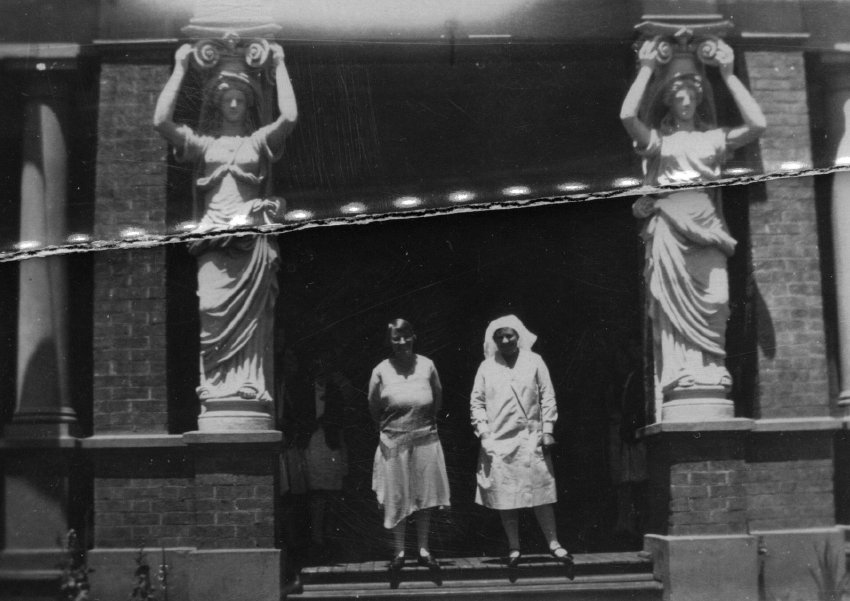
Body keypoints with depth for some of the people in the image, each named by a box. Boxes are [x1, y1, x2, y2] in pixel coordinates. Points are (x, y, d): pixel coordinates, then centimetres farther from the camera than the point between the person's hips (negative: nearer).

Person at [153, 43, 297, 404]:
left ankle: (251, 387, -9)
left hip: (252, 236, 0)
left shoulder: (260, 141, 18)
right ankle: (217, 388, -13)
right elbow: (161, 120, 4)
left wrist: (279, 66, 8)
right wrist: (180, 68, 9)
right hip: (213, 236, 0)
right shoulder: (200, 143, 19)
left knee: (251, 317, -8)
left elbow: (289, 116, 0)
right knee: (214, 312, -13)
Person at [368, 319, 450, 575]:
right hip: (394, 442, -1)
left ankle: (423, 549, 18)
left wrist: (427, 421, 10)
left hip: (425, 438, 1)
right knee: (396, 497, 5)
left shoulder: (427, 365, -2)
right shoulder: (381, 371, -6)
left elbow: (438, 398, 11)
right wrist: (388, 426, 9)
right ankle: (399, 551, 16)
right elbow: (374, 407, 6)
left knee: (425, 495, 7)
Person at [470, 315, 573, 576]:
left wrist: (548, 430, -2)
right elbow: (476, 402, 7)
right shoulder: (486, 367, 7)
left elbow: (547, 397, 4)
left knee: (541, 492, -2)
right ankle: (514, 548, 11)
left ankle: (553, 543, 4)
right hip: (498, 441, 1)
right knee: (505, 497, 3)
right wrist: (483, 433, -3)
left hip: (531, 438, -1)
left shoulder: (533, 361, 6)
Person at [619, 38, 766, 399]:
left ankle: (710, 377, -13)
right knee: (673, 302, -13)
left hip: (707, 225, 2)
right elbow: (627, 116, -3)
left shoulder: (714, 138, 20)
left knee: (712, 303, -14)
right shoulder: (657, 139, 16)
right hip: (668, 224, -1)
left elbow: (757, 125, 4)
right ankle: (679, 380, -17)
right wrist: (646, 70, 4)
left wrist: (728, 74, 8)